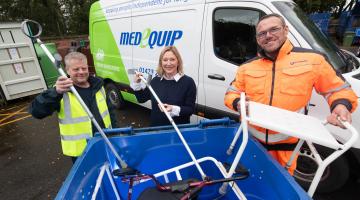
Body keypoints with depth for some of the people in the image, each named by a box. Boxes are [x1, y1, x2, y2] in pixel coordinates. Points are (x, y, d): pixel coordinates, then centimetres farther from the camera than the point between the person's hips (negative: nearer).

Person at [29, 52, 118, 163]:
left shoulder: (98, 86, 2)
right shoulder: (62, 91, -12)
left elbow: (110, 111, 10)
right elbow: (36, 111, -25)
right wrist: (56, 92, -42)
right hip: (81, 150, -4)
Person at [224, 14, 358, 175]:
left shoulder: (312, 59, -5)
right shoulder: (247, 67, 2)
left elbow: (338, 89, 5)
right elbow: (231, 94, 7)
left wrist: (341, 105, -15)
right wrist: (238, 103, -14)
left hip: (286, 145, -1)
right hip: (251, 140, 2)